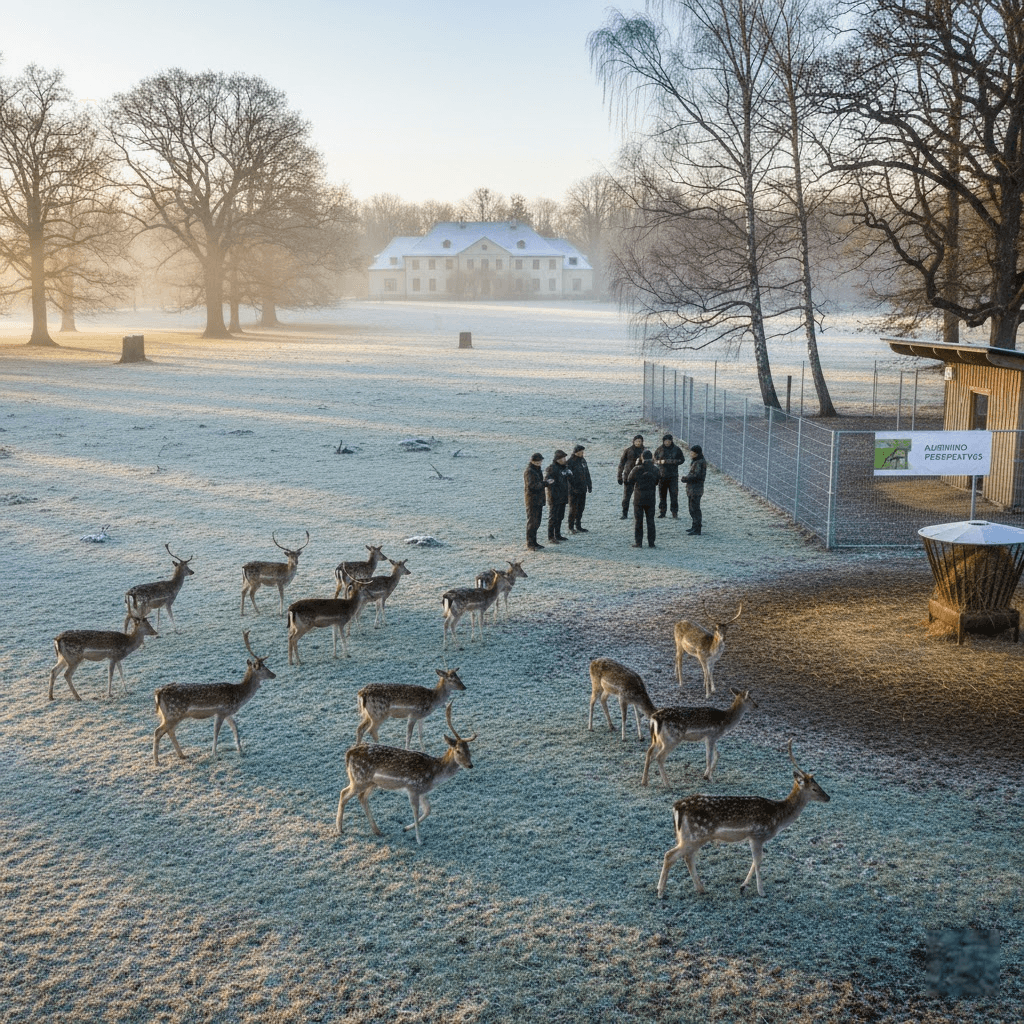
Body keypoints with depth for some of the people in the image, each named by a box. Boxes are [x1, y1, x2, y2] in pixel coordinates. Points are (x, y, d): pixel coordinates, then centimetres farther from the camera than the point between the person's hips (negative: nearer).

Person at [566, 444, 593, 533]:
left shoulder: (583, 460, 11)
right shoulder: (570, 462, -13)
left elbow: (587, 474, 19)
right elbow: (568, 476, -17)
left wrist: (589, 485, 16)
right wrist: (573, 487, -21)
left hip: (582, 489, 7)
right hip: (573, 490, -7)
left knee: (581, 508, 12)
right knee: (573, 509, -2)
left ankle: (578, 526, 22)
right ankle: (571, 528, 6)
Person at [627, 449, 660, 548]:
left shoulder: (637, 469, -12)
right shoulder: (655, 470, -5)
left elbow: (630, 479, 1)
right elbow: (657, 482, 9)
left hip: (638, 499, -2)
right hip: (650, 499, 2)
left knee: (638, 521, 5)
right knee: (650, 521, 9)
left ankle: (638, 542, 3)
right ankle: (651, 542, 9)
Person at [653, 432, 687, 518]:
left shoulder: (676, 449, 2)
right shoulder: (659, 450, 5)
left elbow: (682, 459, 4)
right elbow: (654, 460, 10)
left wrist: (673, 462, -13)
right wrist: (660, 462, -11)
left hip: (673, 476, -1)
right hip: (662, 475, 1)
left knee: (674, 495, -5)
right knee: (662, 495, 5)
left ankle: (675, 513, 1)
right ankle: (662, 512, 15)